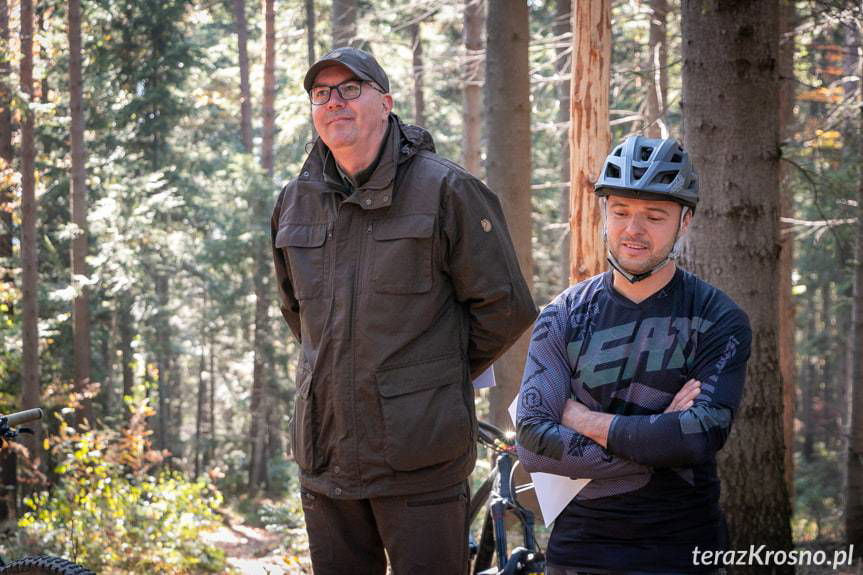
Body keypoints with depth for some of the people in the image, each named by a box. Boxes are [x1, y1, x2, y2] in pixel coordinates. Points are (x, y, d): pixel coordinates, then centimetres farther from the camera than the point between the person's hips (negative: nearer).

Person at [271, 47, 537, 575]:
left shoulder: (446, 190, -6)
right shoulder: (296, 201, 10)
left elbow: (506, 307, -2)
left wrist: (443, 373, 6)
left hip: (421, 459, -5)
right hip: (326, 459, 5)